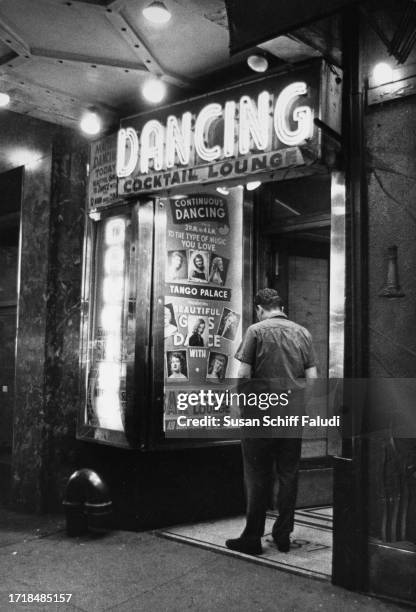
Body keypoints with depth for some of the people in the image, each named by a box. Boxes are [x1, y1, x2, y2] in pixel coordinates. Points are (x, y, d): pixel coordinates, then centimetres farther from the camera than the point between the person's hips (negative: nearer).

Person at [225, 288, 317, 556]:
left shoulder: (256, 331, -5)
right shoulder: (302, 332, 7)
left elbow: (244, 373, -10)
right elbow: (312, 378, 4)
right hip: (294, 415, 4)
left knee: (258, 478, 4)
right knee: (289, 476, 12)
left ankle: (252, 538, 11)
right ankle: (283, 535, 19)